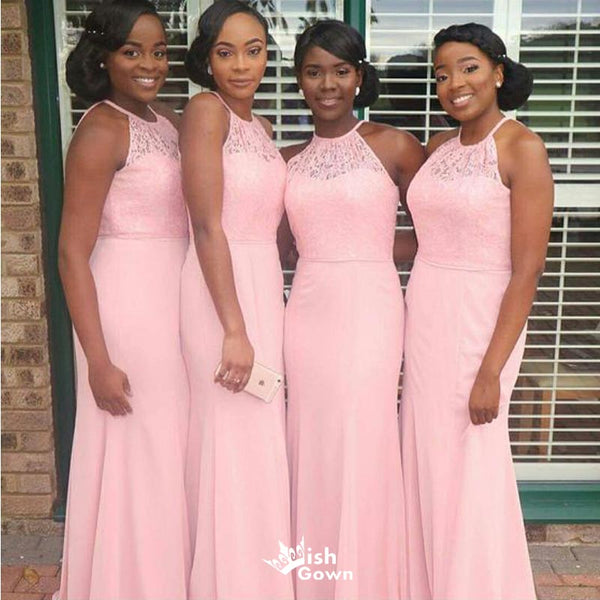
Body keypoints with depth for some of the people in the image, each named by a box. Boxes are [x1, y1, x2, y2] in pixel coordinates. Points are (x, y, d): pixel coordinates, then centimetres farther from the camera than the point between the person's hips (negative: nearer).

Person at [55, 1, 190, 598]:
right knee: (135, 462, 4)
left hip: (175, 303, 8)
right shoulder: (102, 129, -12)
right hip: (127, 307, -8)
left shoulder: (166, 120, 11)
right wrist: (99, 361, -18)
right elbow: (72, 253, -15)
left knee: (168, 455, 16)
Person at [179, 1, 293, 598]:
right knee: (234, 443, 1)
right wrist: (235, 330, -21)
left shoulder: (260, 126, 14)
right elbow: (207, 226, -17)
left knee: (258, 439, 15)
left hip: (263, 286, 8)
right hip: (222, 292, -8)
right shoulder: (206, 110, -10)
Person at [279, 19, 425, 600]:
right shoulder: (289, 160, 10)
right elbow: (276, 245, 12)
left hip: (369, 313, -4)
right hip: (306, 313, 4)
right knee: (310, 455, 11)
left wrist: (368, 256, 3)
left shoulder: (393, 145, -1)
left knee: (362, 454, 3)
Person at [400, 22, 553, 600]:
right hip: (422, 320, 6)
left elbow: (527, 270, -14)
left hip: (479, 324, -6)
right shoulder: (439, 147, 10)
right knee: (426, 466, 13)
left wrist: (491, 371, -17)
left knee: (470, 474, 3)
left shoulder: (522, 147, -9)